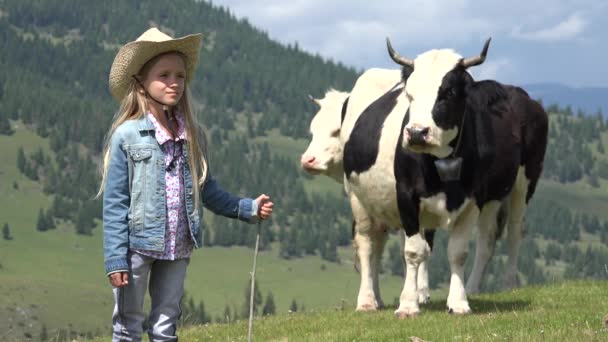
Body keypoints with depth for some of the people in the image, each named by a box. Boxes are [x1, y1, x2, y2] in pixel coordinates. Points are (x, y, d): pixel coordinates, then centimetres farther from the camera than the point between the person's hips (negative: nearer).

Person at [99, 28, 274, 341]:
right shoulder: (126, 135, -9)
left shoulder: (192, 135, 4)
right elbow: (115, 203, -8)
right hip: (138, 247, -4)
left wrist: (248, 209, 10)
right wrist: (115, 260, -12)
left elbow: (206, 189, 16)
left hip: (178, 249, 4)